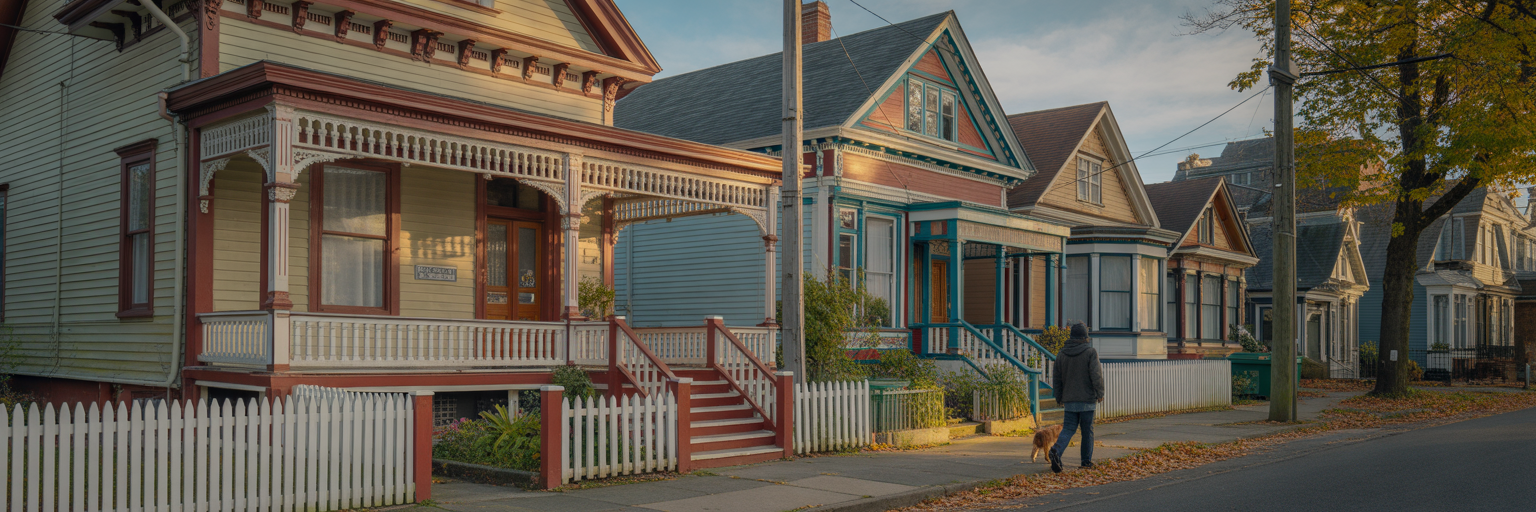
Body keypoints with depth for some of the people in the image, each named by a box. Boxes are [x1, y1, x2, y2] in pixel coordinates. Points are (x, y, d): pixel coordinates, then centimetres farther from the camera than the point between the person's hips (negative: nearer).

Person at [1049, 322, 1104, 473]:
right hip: (1087, 399, -3)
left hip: (1069, 400, 3)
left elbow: (1056, 378, 10)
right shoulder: (1090, 352, -7)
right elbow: (1096, 375, -13)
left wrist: (1059, 398, 19)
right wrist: (1100, 393, -2)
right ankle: (1087, 461, 14)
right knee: (1087, 430, 8)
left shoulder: (1062, 354, 6)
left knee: (1068, 429, 4)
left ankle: (1057, 450, -20)